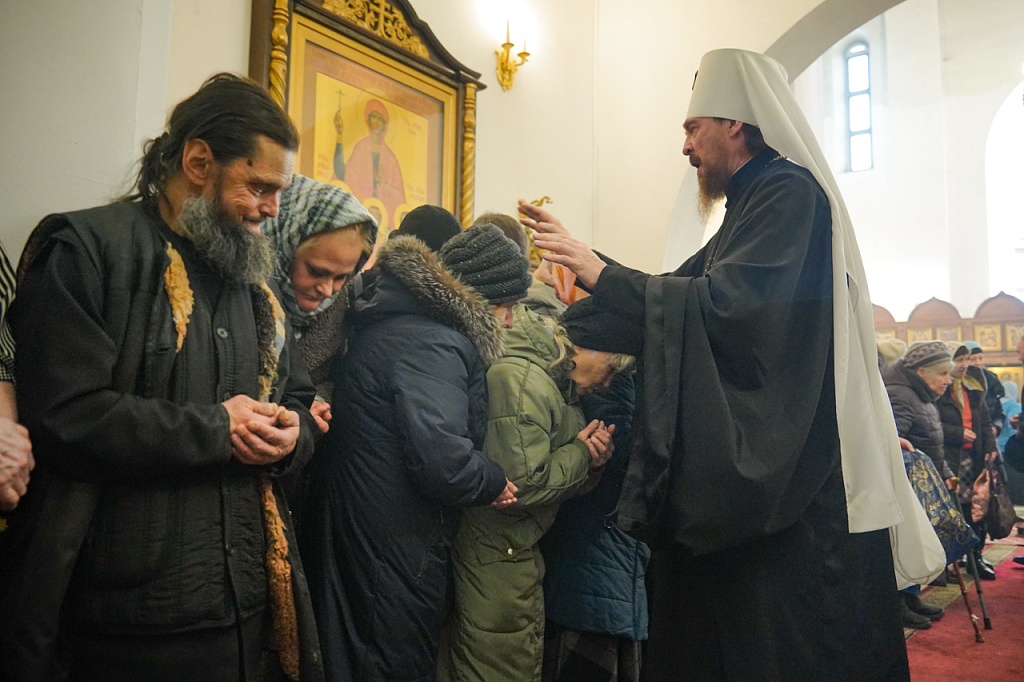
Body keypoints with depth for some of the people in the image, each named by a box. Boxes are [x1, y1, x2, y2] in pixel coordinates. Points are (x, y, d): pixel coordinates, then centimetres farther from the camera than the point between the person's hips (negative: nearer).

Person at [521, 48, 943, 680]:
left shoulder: (790, 191, -12)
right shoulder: (754, 202, 17)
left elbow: (725, 304, -24)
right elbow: (684, 286, 20)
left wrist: (602, 273, -17)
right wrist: (583, 253, 16)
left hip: (793, 479, -10)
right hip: (749, 468, 10)